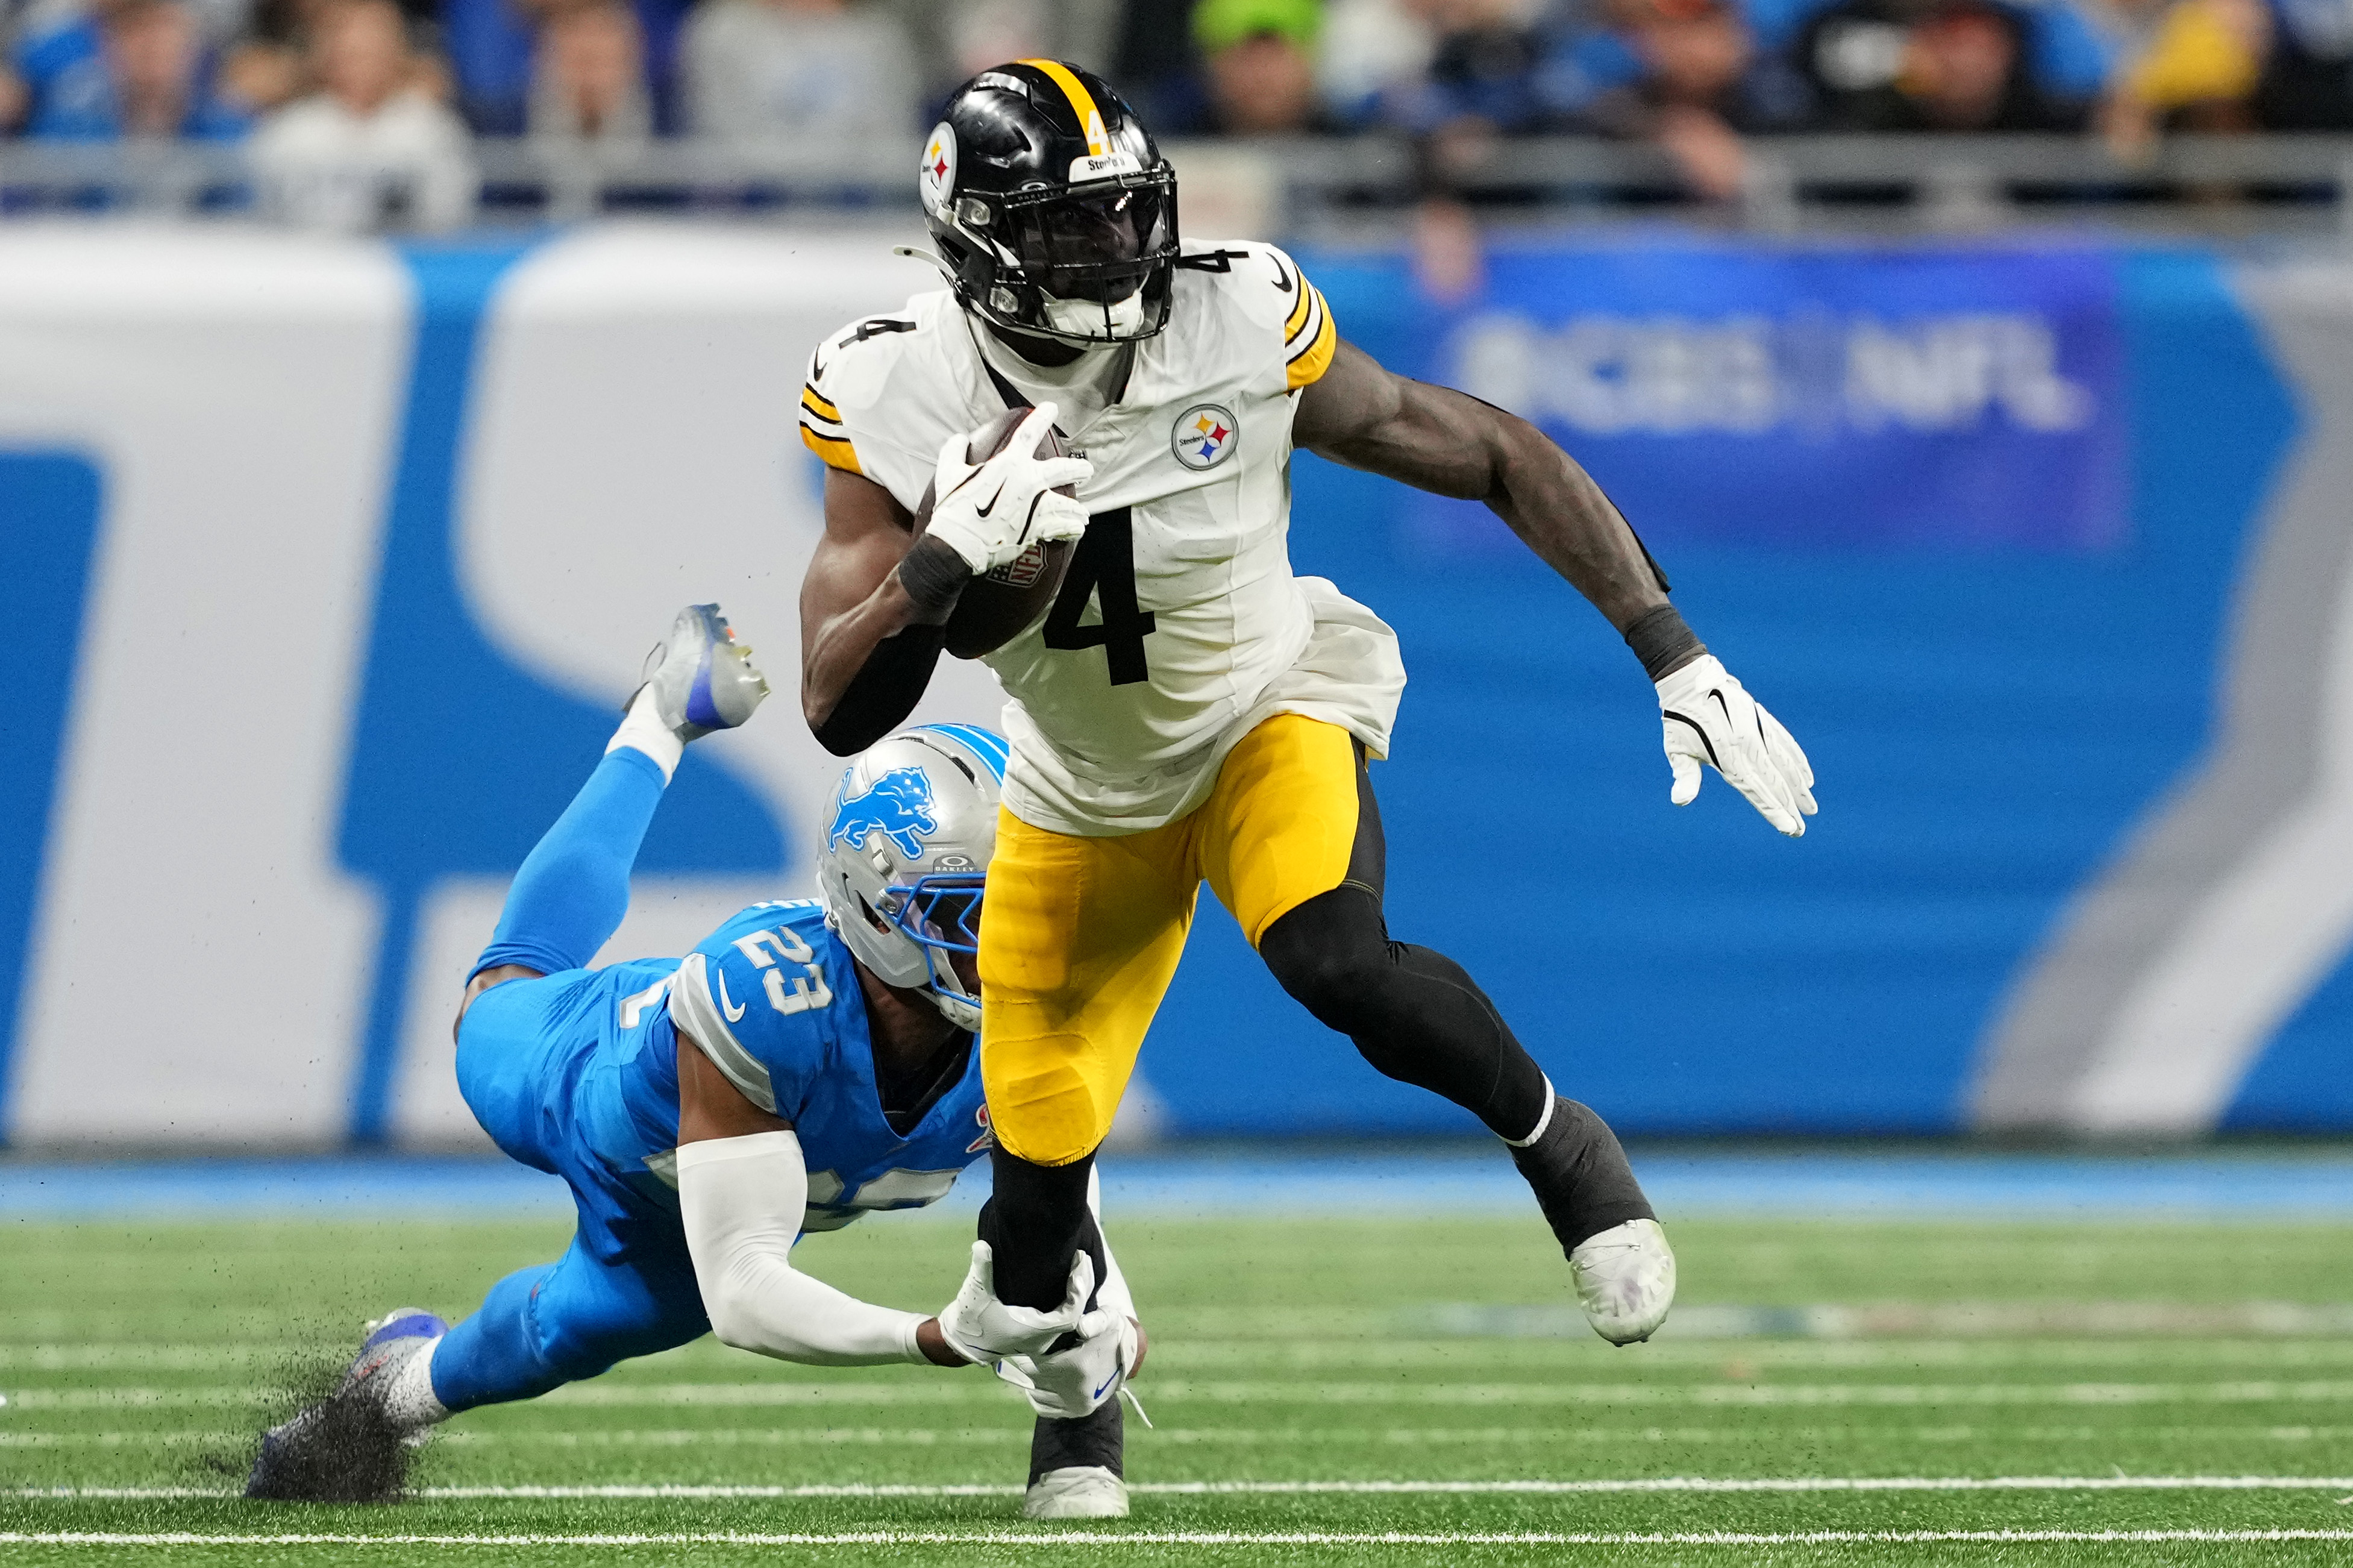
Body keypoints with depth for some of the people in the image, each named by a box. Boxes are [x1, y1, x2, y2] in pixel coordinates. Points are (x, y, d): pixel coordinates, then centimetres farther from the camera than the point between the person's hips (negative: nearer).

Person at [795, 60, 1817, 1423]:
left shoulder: (1240, 328, -25)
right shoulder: (898, 402, -23)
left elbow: (1498, 458, -13)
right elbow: (841, 712, -23)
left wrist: (1680, 661, -16)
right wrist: (950, 555, -42)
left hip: (1266, 716, -2)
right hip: (1082, 791, 2)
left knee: (1340, 966, -34)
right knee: (1038, 1193, 1)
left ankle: (1558, 1144, -4)